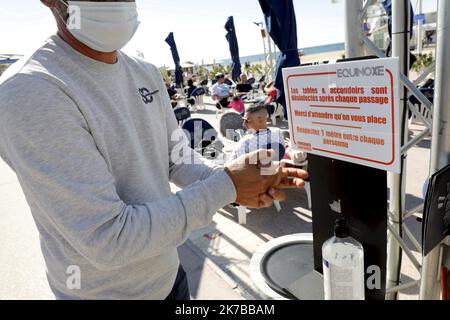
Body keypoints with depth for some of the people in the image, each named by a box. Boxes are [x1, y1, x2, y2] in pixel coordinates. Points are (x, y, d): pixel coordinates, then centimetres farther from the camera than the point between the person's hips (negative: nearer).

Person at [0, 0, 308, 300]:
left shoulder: (147, 73, -1)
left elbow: (177, 157, 1)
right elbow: (107, 241, -27)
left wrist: (228, 178, -18)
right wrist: (225, 186, -24)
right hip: (104, 291, -5)